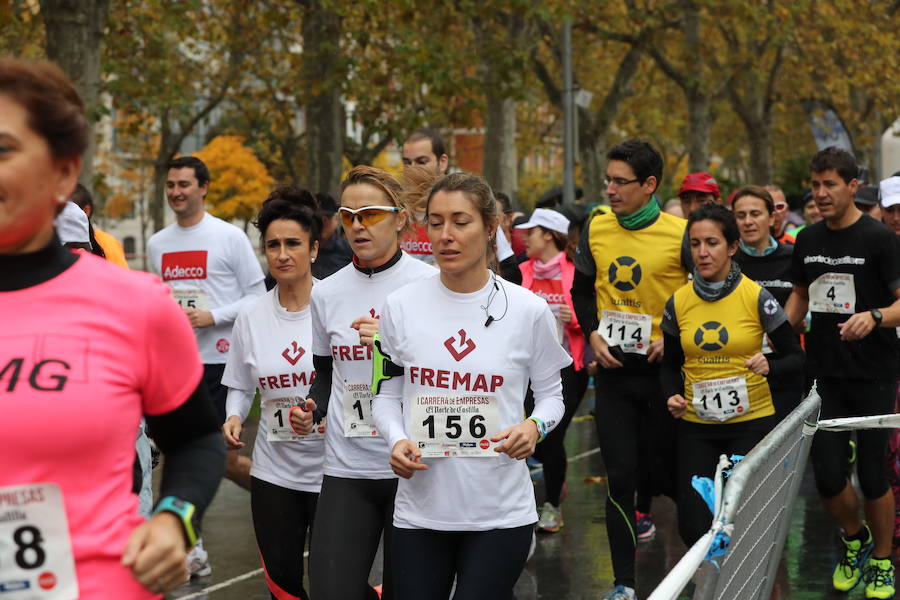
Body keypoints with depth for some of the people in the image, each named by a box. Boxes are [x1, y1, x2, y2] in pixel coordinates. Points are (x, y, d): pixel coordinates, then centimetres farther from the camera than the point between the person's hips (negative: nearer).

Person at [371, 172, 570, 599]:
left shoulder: (528, 310, -3)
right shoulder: (401, 307, 0)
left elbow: (550, 394, 7)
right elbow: (387, 393, 9)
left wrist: (534, 427, -14)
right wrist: (396, 440, -10)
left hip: (501, 511, -2)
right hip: (420, 508, 2)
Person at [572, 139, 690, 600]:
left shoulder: (680, 235, -11)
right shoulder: (596, 229, 1)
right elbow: (582, 288, 16)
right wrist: (592, 333, 0)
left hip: (662, 368, -2)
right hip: (613, 367, 2)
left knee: (662, 465, 9)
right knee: (619, 475, -1)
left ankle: (643, 509, 45)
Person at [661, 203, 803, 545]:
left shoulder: (756, 297, -6)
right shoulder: (679, 302, 3)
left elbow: (796, 359, -2)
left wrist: (769, 366, -23)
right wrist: (672, 396, -5)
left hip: (751, 422, -2)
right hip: (696, 427, 3)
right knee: (693, 527, -2)